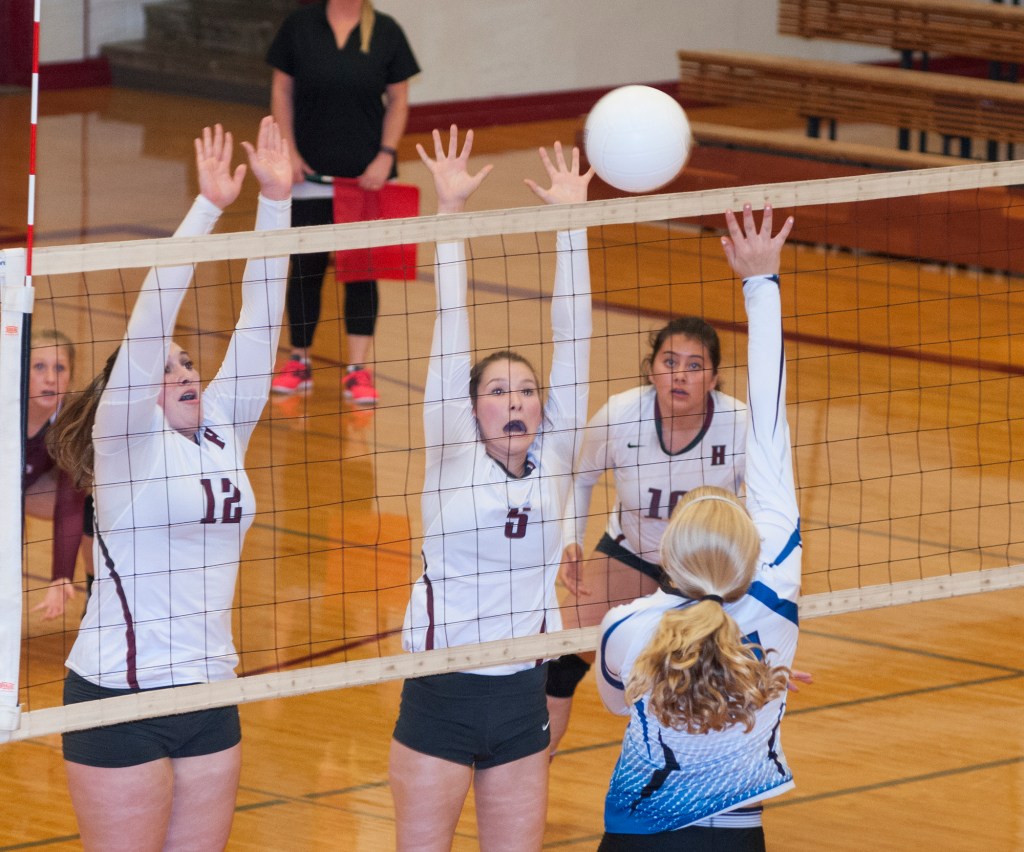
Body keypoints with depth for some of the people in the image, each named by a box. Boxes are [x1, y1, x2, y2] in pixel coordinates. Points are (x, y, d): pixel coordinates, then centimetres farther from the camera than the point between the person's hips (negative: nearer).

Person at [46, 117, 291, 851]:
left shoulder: (222, 434, 9)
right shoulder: (127, 442, -5)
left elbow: (258, 316, 5)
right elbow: (152, 317, -15)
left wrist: (276, 200, -1)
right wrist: (208, 207, -20)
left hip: (210, 698, 6)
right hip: (119, 701, -6)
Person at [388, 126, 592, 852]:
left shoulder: (553, 460, 3)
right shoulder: (453, 459, -4)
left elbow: (571, 336, 0)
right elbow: (450, 330, -8)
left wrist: (570, 220, -4)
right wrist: (450, 211, -11)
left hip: (521, 698, 3)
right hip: (440, 695, -3)